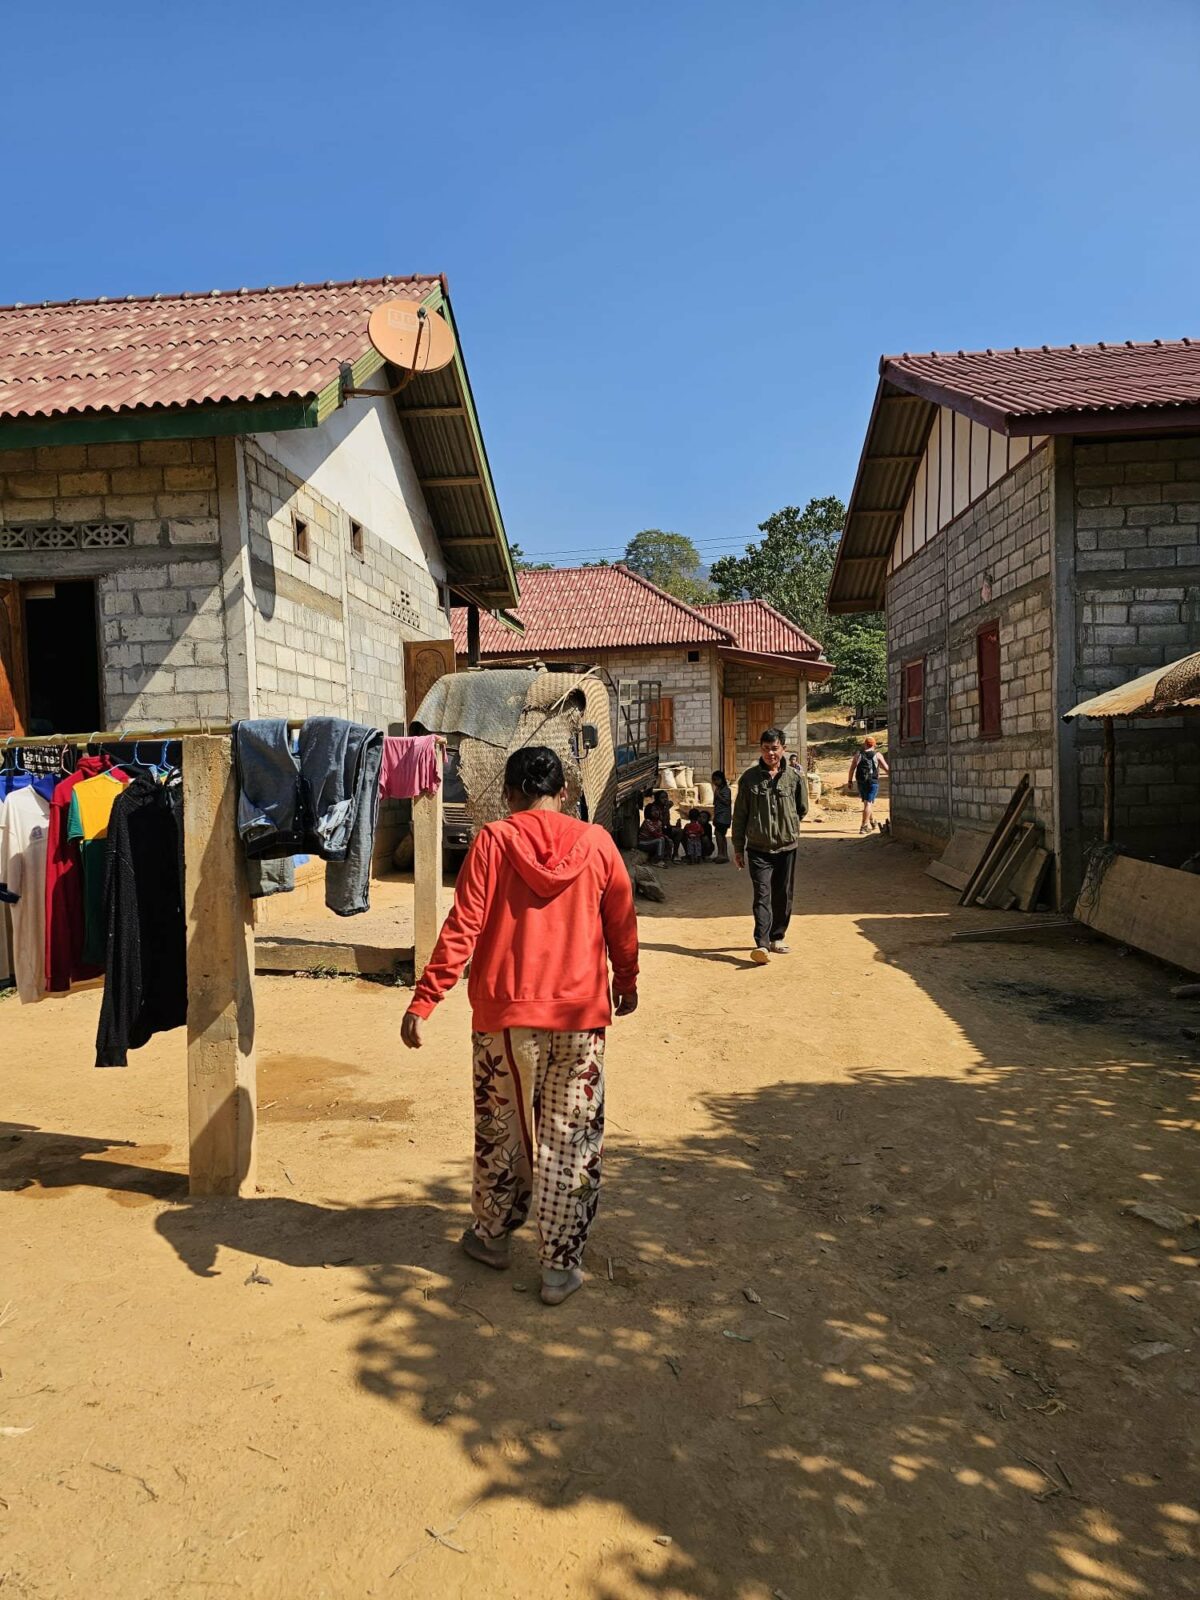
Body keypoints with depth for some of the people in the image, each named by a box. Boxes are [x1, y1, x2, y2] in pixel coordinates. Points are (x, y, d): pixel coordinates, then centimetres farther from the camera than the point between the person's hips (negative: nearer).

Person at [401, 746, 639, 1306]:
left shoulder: (493, 841, -6)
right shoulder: (596, 843, 0)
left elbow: (462, 928, -11)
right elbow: (621, 925, 9)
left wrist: (423, 1001, -8)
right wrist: (626, 983, 25)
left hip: (506, 1013, -1)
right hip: (580, 1014, 1)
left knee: (500, 1131, 18)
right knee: (570, 1142, 10)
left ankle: (492, 1236, 36)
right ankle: (560, 1266, 17)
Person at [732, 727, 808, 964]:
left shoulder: (795, 777, 0)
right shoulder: (749, 778, -2)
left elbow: (802, 809, 15)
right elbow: (740, 815, 3)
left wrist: (788, 828, 11)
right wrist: (738, 848, 4)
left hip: (787, 847, 2)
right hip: (758, 849, -2)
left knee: (783, 896, 10)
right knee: (762, 895, -10)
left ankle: (777, 938, 24)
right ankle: (761, 944, -16)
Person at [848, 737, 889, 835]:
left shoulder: (858, 754, 5)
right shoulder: (877, 755, 0)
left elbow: (852, 768, -1)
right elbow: (886, 768, 1)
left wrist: (850, 781, 2)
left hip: (861, 782, 3)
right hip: (873, 782, -3)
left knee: (868, 801, 21)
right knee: (868, 803, -4)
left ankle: (872, 821, 34)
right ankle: (864, 826, -12)